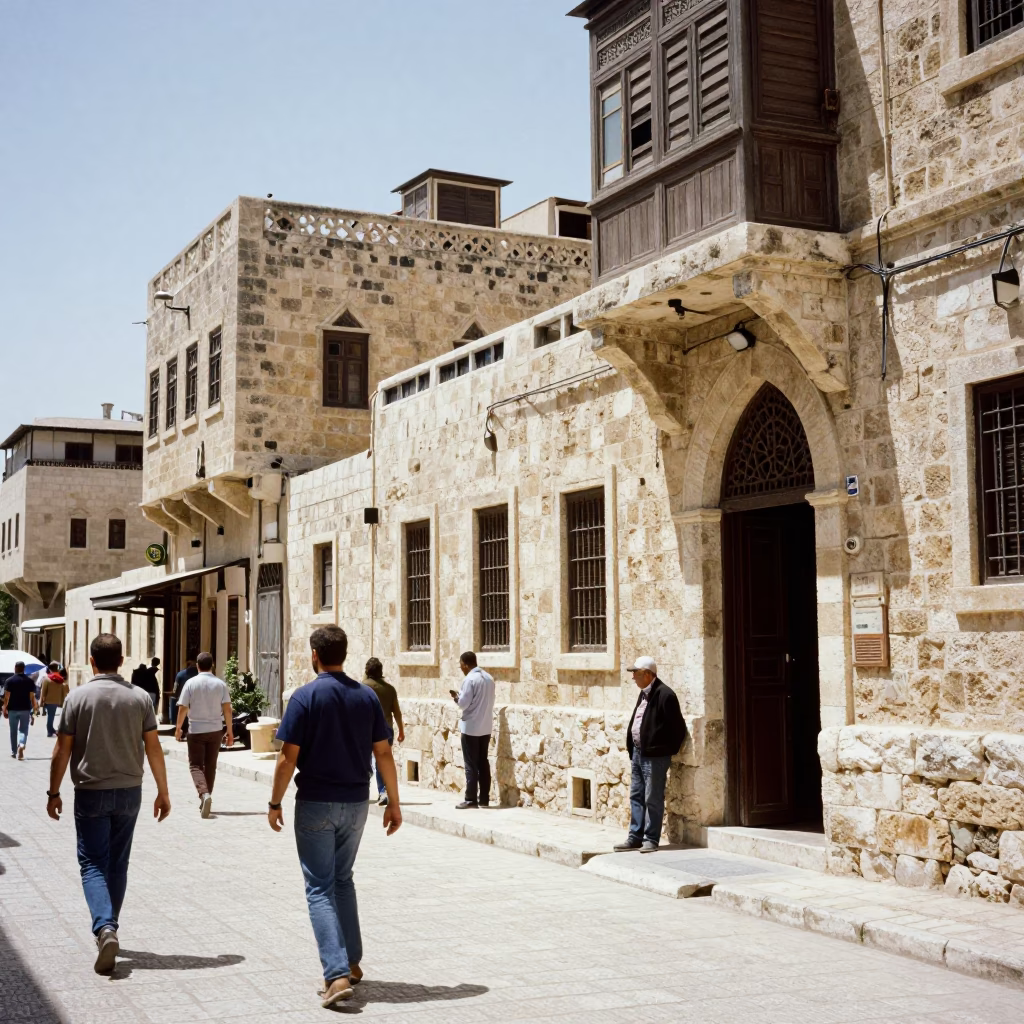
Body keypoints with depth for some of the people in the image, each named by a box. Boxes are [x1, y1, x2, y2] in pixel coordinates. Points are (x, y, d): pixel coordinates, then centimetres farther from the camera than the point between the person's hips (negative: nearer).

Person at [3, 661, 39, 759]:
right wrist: (34, 710, 2)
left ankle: (14, 752, 20)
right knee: (23, 730, 5)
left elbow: (6, 697, -8)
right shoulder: (30, 681, -1)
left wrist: (5, 709, -1)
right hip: (25, 709, 0)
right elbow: (32, 697, -3)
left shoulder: (9, 680, -4)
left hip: (13, 709, 0)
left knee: (13, 731, 12)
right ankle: (22, 745, -23)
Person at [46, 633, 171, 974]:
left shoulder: (78, 697, -8)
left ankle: (104, 929, -19)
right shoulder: (140, 697, -2)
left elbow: (62, 750, -5)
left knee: (93, 864, 1)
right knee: (117, 864, 15)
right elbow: (153, 748, -1)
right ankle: (108, 929, 25)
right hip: (128, 792, 3)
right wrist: (162, 792, 7)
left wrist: (54, 793, 6)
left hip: (91, 793, -2)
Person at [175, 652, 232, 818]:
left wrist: (178, 728, 6)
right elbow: (227, 709, -4)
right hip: (215, 730, 2)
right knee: (210, 766, 13)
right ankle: (206, 797, 19)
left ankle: (204, 794, -20)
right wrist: (229, 731, 3)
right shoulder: (220, 684, -1)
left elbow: (182, 708, -7)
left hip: (196, 730, -2)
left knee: (195, 765, 3)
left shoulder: (191, 683, -6)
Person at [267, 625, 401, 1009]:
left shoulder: (306, 696, -11)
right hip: (356, 803, 5)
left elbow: (288, 758, -12)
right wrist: (393, 802, 10)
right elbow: (383, 753, 3)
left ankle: (338, 975, -11)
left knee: (320, 889, 0)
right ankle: (351, 962, 24)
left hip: (315, 804, -5)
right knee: (342, 879, 22)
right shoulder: (367, 696, 2)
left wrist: (275, 803, -1)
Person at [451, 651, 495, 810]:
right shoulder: (488, 678, 9)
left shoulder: (469, 679, -15)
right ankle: (484, 798, 13)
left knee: (471, 765, -2)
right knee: (483, 763, 11)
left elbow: (463, 703, -16)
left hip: (471, 728, -7)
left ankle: (471, 799, 0)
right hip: (485, 727, 7)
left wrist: (456, 696, 5)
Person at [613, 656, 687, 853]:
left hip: (655, 755, -9)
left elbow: (678, 728, -15)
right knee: (636, 796, 13)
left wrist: (670, 750, -8)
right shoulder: (644, 693, 13)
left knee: (653, 799, -2)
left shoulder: (665, 695, -16)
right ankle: (635, 837, 20)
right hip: (638, 753, 10)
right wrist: (632, 747, 15)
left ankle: (651, 839, 6)